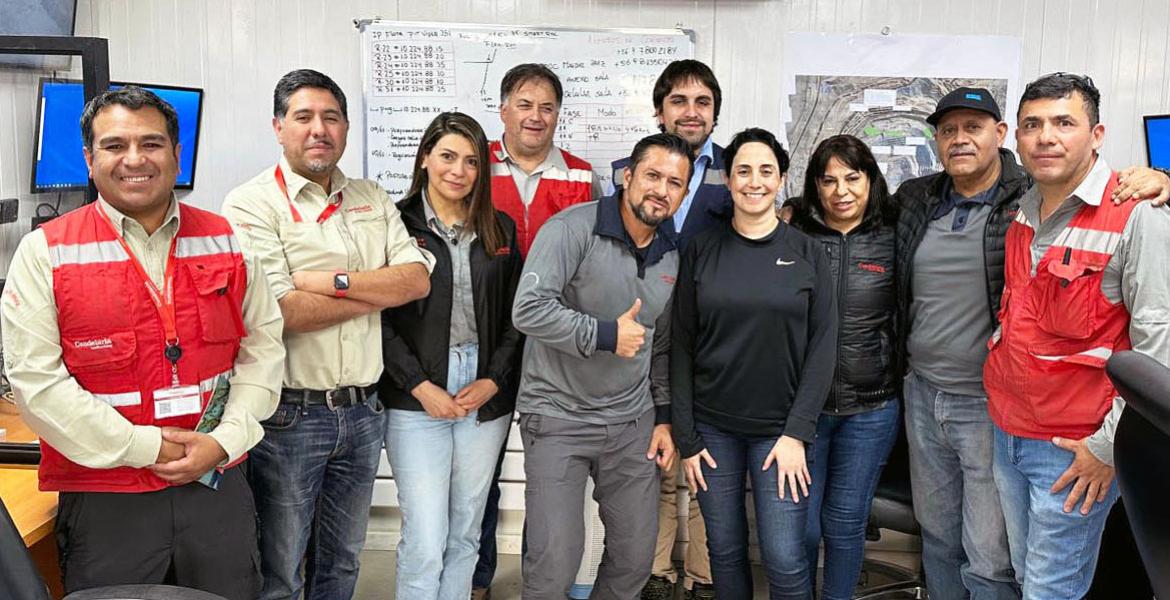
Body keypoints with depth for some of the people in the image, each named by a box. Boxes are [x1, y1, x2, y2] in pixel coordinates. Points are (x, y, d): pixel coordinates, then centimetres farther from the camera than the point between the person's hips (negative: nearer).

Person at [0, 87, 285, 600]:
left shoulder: (225, 240, 4)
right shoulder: (45, 252, -4)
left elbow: (262, 348, 5)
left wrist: (225, 439, -7)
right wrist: (144, 446, -13)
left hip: (219, 485, 3)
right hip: (104, 497, -2)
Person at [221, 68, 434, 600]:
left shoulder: (371, 199, 9)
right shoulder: (252, 204, -9)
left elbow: (418, 278, -3)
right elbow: (284, 314, -20)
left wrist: (336, 281, -15)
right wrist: (382, 289, -10)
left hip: (362, 412, 5)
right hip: (290, 415, -5)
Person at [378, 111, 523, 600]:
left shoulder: (500, 229, 10)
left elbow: (516, 315, 9)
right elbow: (380, 316, -6)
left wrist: (493, 381, -3)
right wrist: (420, 386, -12)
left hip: (486, 397, 4)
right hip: (416, 399, -4)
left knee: (465, 536, 13)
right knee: (425, 542, -4)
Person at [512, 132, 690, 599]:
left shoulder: (672, 257, 8)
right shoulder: (573, 229, -13)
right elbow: (528, 310, -23)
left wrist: (664, 416, 14)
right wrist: (606, 335, -19)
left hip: (633, 422, 6)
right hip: (558, 418, -6)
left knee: (636, 557, 12)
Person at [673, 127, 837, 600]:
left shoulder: (807, 253, 0)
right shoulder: (702, 251, 1)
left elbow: (822, 346, -2)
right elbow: (682, 346, 1)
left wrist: (797, 433, -9)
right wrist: (685, 437, -2)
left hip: (779, 428, -1)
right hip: (713, 427, 1)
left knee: (785, 560, -2)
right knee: (725, 550, 10)